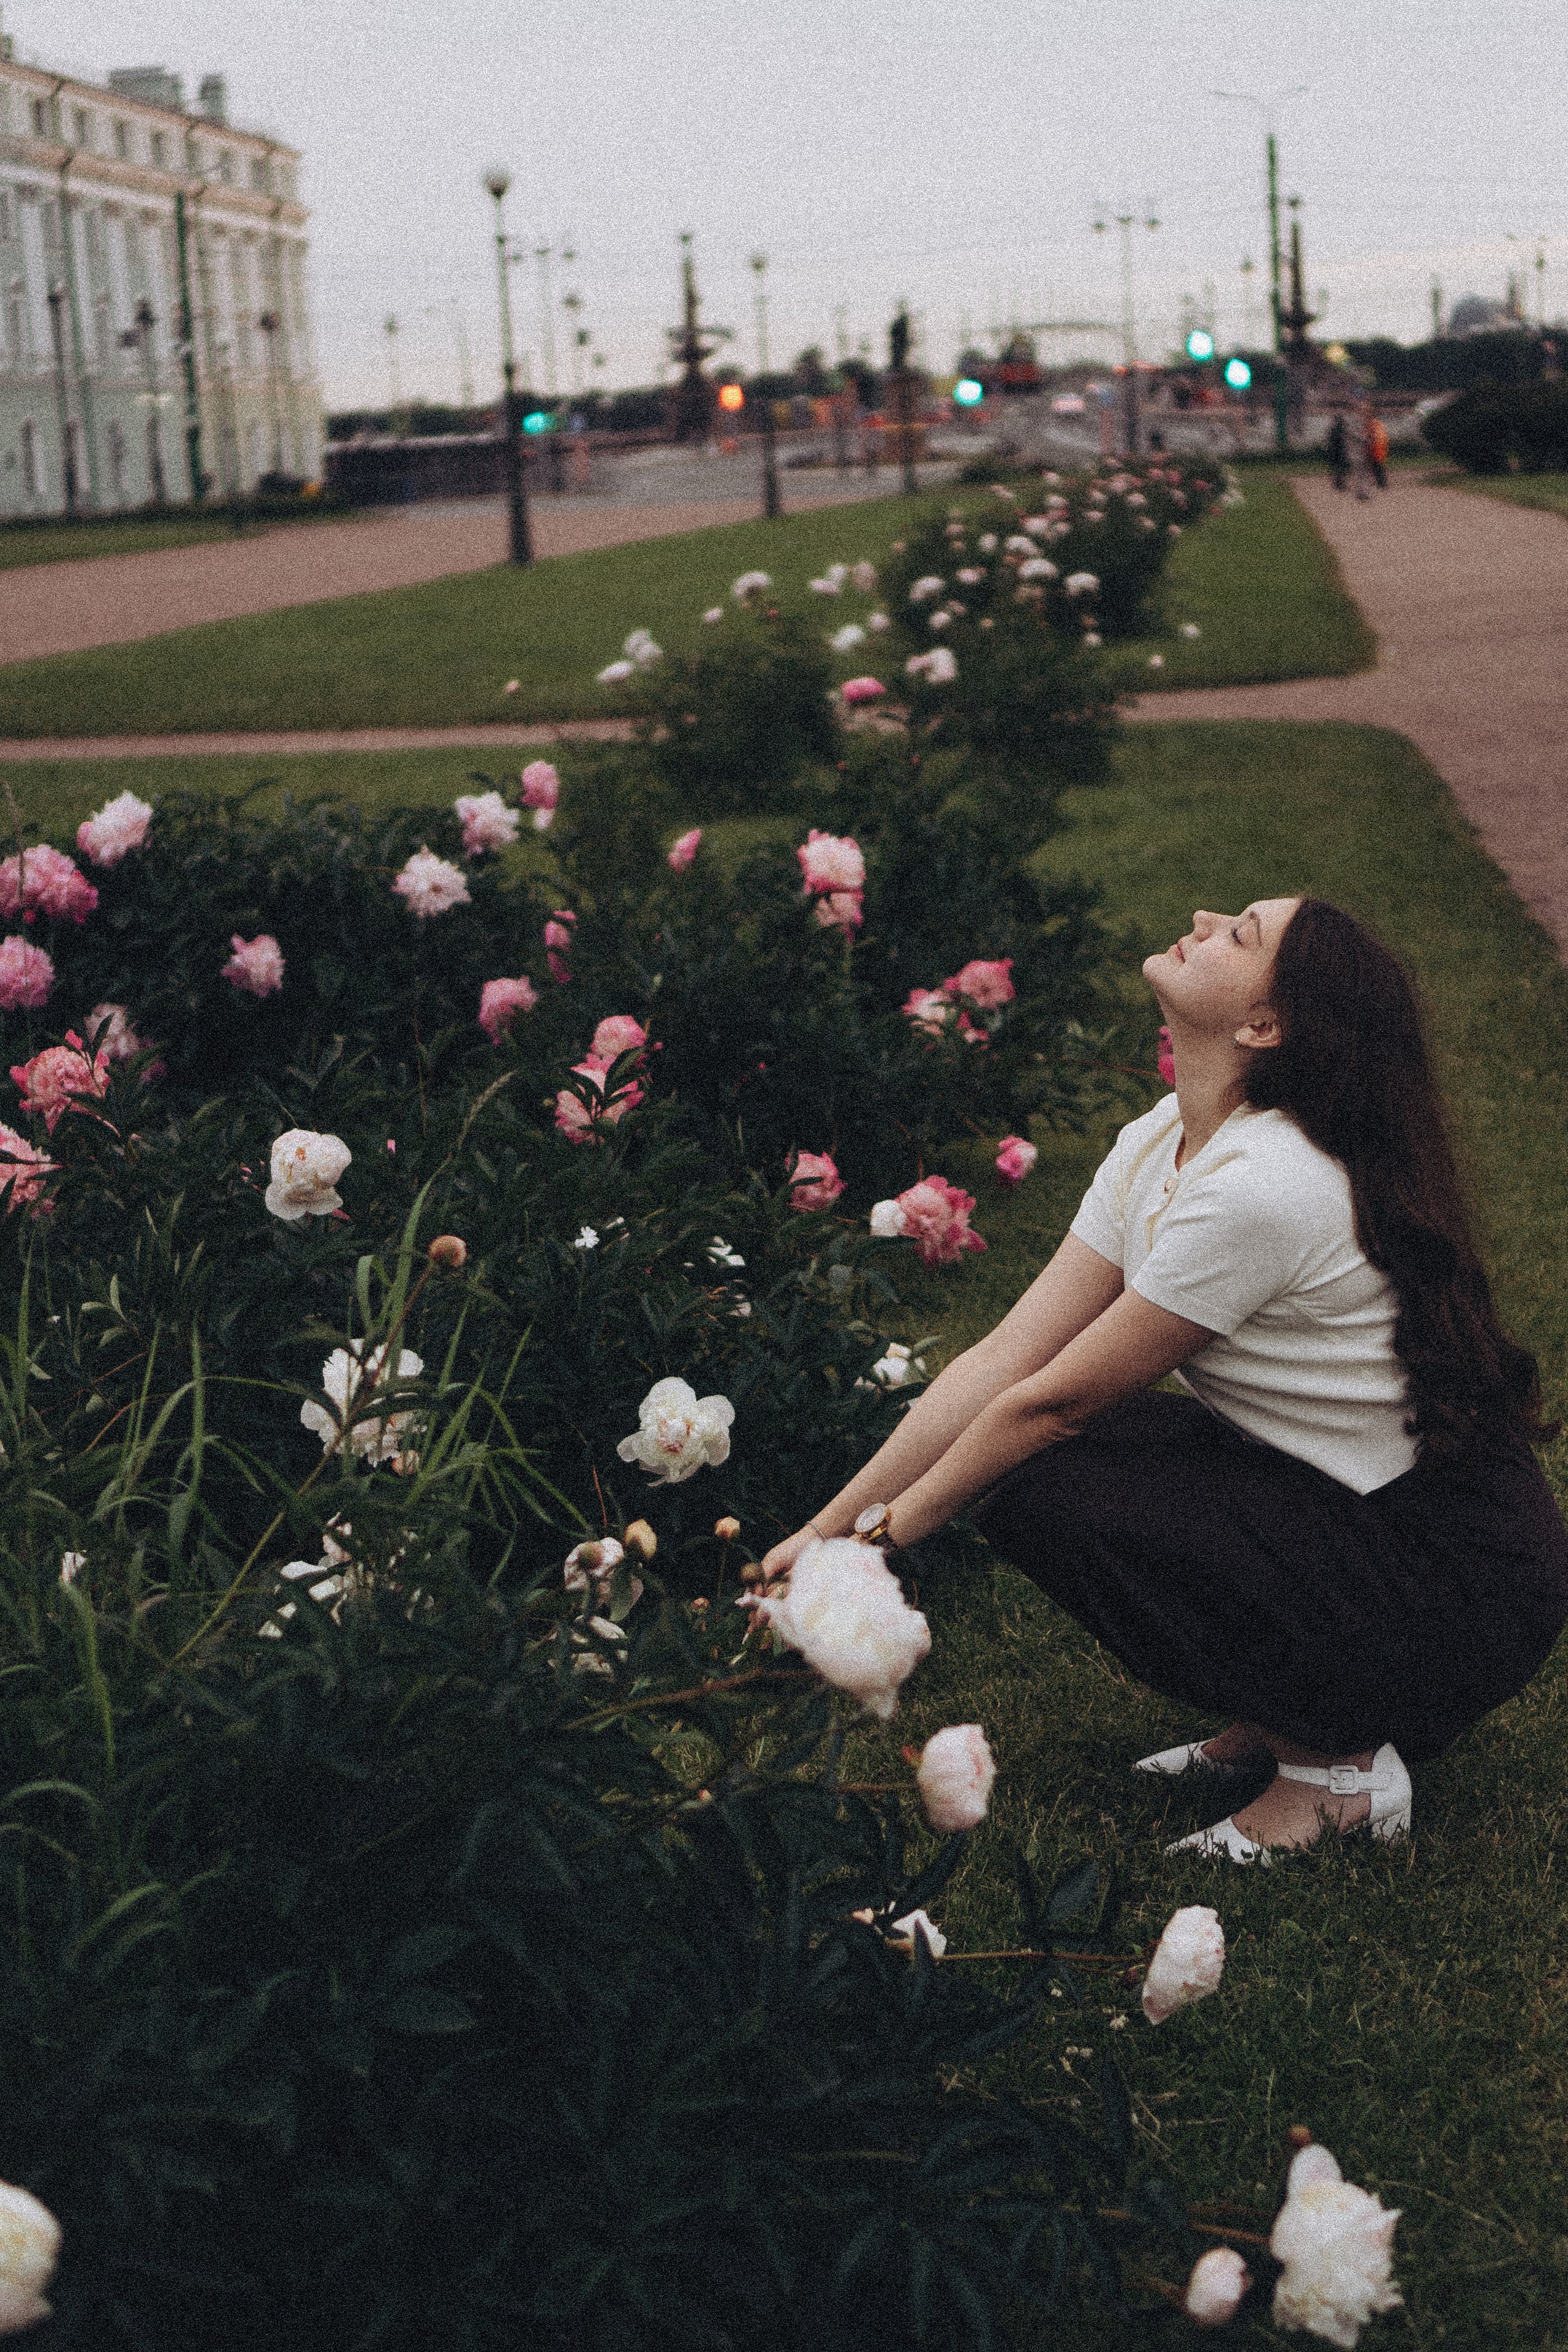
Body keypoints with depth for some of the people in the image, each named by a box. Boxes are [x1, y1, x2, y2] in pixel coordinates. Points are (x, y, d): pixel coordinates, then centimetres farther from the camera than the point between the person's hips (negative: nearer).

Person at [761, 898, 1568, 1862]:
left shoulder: (1260, 1189, -27)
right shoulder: (1161, 1144, 0)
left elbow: (1052, 1400, -18)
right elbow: (1003, 1360, -1)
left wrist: (883, 1537, -6)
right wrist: (826, 1527, -5)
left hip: (1460, 1591, -8)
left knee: (1037, 1485, -18)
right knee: (1024, 1453, -1)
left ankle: (1334, 1757, -4)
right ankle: (1272, 1720, 10)